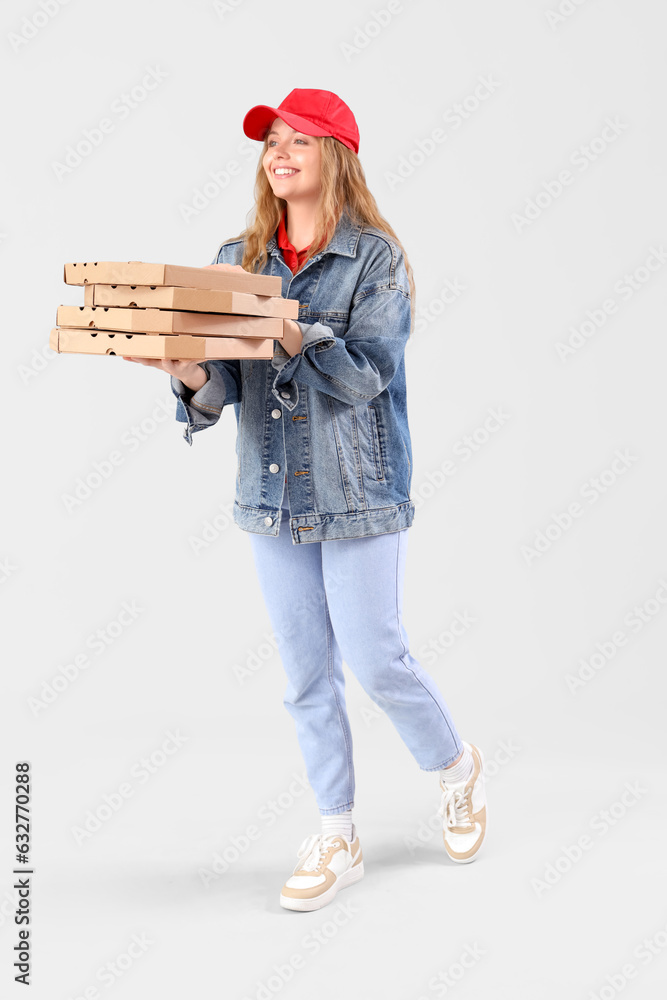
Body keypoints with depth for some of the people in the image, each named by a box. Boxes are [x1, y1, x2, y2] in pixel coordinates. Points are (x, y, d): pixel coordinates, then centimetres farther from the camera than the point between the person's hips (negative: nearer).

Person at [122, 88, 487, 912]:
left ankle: (455, 766, 30)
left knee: (375, 662, -1)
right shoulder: (237, 259, 9)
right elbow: (227, 381, 3)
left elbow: (366, 372, -16)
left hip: (358, 490, -5)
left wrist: (283, 330, -27)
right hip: (271, 494, 5)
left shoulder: (375, 257, -5)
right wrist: (191, 373, -19)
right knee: (305, 674, 9)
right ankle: (336, 839, 23)